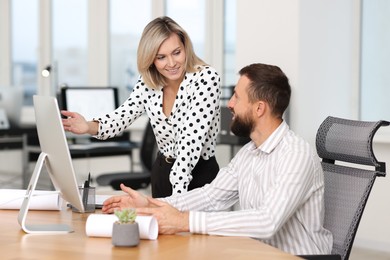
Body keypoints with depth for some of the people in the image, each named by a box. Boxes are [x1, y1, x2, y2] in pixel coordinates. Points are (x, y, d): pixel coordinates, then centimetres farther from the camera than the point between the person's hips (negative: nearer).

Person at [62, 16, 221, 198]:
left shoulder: (206, 78, -17)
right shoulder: (149, 82, 1)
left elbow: (192, 139, -23)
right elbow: (123, 116, -4)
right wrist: (89, 127, -25)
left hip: (199, 175, -5)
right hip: (163, 171, 5)